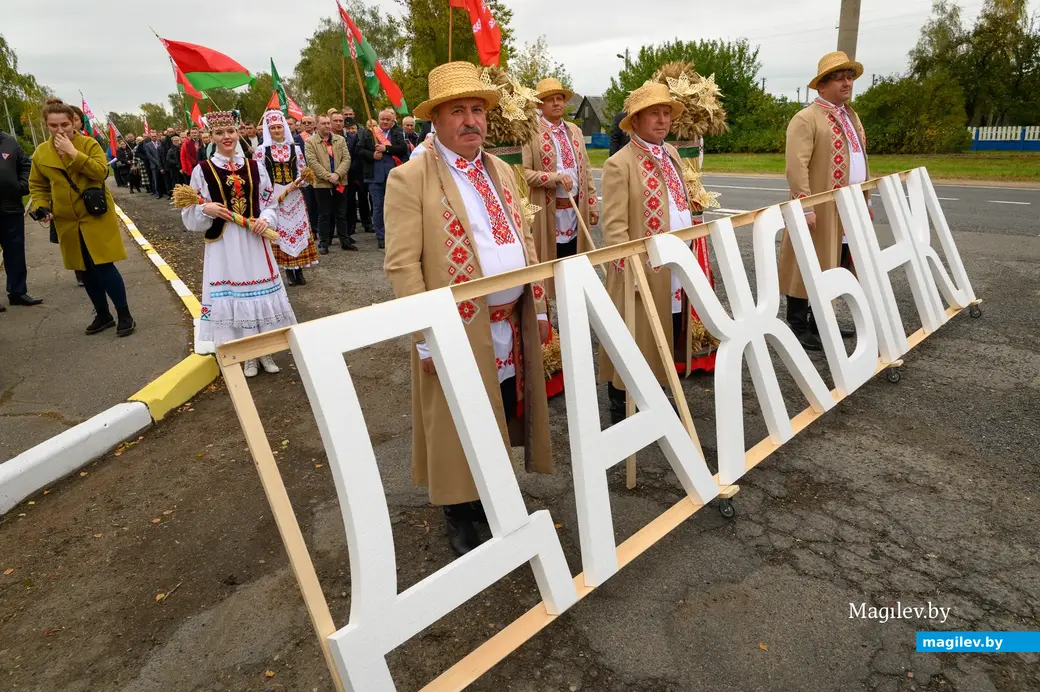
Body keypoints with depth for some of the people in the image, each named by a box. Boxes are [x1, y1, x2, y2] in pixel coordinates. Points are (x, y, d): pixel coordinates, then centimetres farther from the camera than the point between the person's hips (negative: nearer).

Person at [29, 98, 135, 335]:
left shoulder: (89, 144, -5)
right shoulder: (41, 153, 4)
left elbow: (101, 172, -20)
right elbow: (37, 186, 13)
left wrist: (72, 152, -24)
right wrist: (40, 207, -3)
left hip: (96, 216, -4)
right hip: (67, 222, 4)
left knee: (104, 266, -9)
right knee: (86, 270, 10)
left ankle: (124, 315, 2)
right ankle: (103, 315, 23)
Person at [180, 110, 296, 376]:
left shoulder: (255, 167, 6)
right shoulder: (202, 170, 0)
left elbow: (270, 203, 9)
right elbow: (191, 216, 2)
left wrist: (266, 220, -11)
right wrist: (207, 209, -17)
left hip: (254, 240, 2)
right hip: (223, 244, -1)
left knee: (261, 293, 7)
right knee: (230, 296, 3)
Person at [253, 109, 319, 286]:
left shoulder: (294, 148, 9)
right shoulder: (261, 150, 2)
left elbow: (302, 172, 11)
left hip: (294, 195, 2)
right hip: (272, 196, -2)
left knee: (298, 228, 0)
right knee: (279, 230, -2)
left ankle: (299, 270, 7)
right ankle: (289, 271, 3)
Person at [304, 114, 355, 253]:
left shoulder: (340, 140, 10)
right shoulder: (310, 142, 0)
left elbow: (346, 159, 1)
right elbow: (312, 162, -9)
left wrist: (337, 174, -14)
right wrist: (328, 176, -17)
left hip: (340, 183, 3)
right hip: (322, 184, -3)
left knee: (341, 214, 9)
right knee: (324, 215, 3)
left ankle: (345, 241, 17)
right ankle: (323, 243, 9)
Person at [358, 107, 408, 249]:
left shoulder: (397, 134, 8)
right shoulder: (368, 134, 9)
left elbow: (403, 148, -6)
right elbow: (359, 150, 5)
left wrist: (386, 148, -15)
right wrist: (372, 155, -11)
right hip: (375, 176, 1)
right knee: (377, 207, 5)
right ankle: (380, 237, 13)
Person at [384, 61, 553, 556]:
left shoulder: (501, 171, 12)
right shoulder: (409, 178, -9)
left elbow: (524, 242, 15)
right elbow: (402, 265, -14)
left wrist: (539, 309, 11)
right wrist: (427, 338, -17)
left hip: (513, 326, 6)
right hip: (458, 331, -6)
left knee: (501, 421, 17)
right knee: (459, 431, 9)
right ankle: (460, 521, 30)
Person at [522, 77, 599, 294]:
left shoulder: (575, 131, 13)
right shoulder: (531, 133, -7)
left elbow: (586, 170, 13)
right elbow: (524, 172, -14)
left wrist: (593, 203, 8)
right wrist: (555, 177, -24)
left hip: (576, 208, 6)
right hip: (549, 211, -6)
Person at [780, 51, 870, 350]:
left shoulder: (851, 116, 18)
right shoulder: (806, 119, -11)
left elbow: (861, 161, 24)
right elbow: (797, 168, -19)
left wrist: (866, 200, 20)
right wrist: (806, 207, -24)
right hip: (821, 211, -8)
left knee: (832, 268, 12)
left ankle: (820, 322, 22)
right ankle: (798, 328, 6)